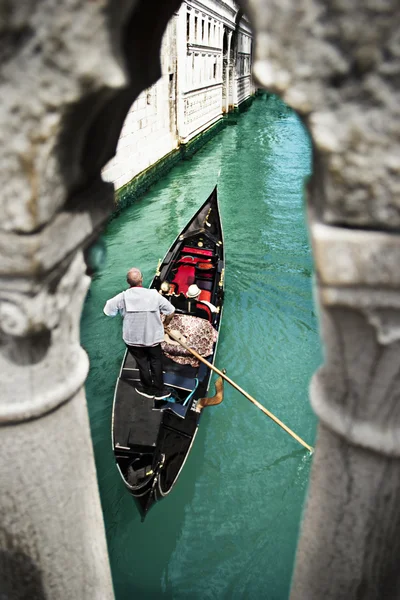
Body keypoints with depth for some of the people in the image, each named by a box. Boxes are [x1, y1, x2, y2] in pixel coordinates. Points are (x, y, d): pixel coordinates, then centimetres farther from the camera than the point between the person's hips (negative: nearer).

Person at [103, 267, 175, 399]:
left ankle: (147, 389, 36)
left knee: (142, 363, 19)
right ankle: (159, 390, 30)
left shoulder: (122, 297, -17)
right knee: (156, 363, 19)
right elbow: (171, 311, -9)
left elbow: (107, 310, -6)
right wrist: (165, 324, 10)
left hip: (133, 339, 0)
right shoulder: (154, 295, -16)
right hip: (153, 337, 0)